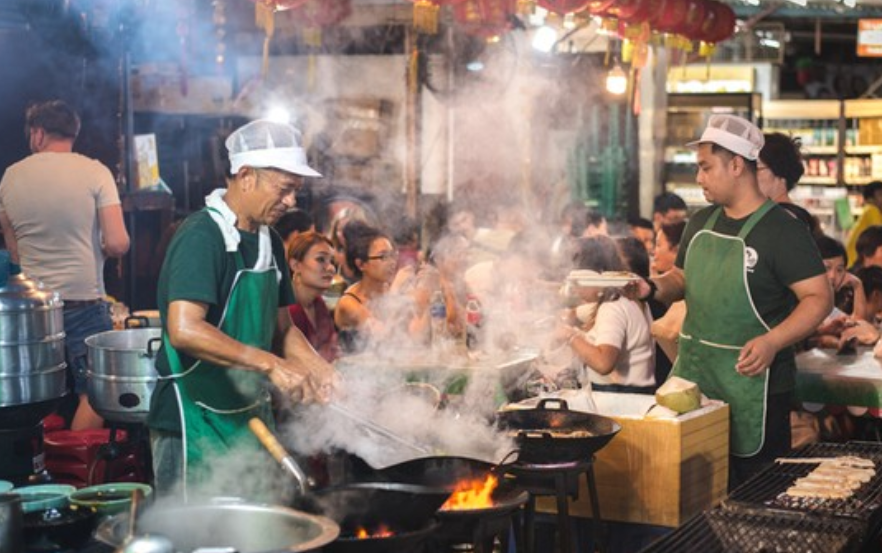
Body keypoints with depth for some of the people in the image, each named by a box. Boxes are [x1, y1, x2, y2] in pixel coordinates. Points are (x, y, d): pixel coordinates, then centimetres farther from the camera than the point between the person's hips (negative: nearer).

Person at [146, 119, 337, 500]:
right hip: (197, 422, -8)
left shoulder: (269, 241, 9)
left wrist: (317, 368, -1)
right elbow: (184, 330, -30)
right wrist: (271, 365, -31)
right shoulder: (202, 236, -17)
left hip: (252, 415, 8)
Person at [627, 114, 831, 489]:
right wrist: (652, 288, 2)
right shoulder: (701, 223, 11)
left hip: (752, 382, -6)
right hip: (692, 375, 7)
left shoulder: (783, 230, -11)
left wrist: (772, 341, -28)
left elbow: (819, 297, -14)